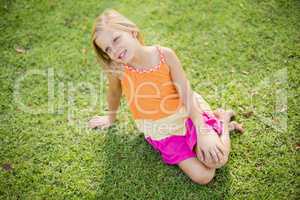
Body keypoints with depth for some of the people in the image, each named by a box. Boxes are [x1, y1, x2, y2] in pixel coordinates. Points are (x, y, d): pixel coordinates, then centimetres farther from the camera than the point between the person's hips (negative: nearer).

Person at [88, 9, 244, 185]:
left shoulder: (165, 54, -18)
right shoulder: (117, 70, -15)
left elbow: (187, 94, -15)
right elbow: (114, 92, 9)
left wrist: (202, 134, -21)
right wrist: (111, 117, 27)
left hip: (186, 115, -1)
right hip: (162, 131, 1)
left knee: (217, 160, -20)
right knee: (202, 177, -13)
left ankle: (222, 119, 11)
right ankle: (219, 125, 11)